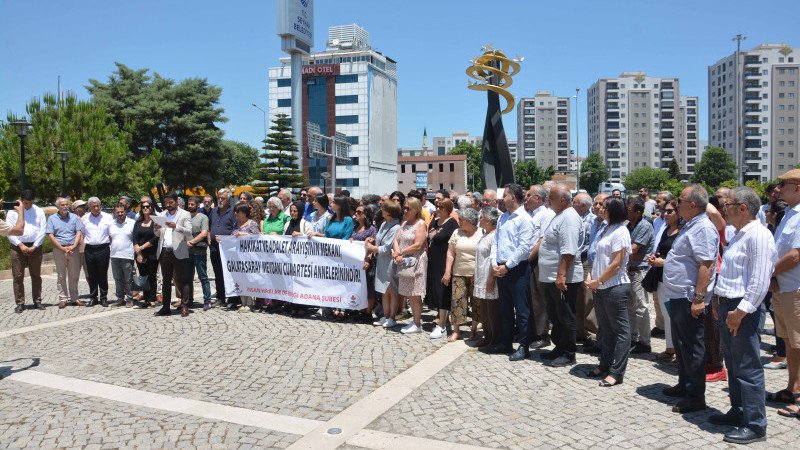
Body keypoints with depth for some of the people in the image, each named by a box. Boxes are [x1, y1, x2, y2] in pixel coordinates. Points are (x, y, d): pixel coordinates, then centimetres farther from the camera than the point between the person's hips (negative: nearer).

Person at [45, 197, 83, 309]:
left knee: (74, 275, 4)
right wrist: (63, 248, -10)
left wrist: (73, 246, -10)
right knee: (61, 276, 1)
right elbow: (50, 236, -1)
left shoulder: (74, 217, 11)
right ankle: (63, 299, 6)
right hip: (59, 249, -1)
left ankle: (74, 297, 12)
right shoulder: (52, 219, 6)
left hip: (74, 249, 1)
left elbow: (78, 232, 5)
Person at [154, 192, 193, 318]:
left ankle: (184, 307, 0)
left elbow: (189, 232, -8)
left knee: (182, 281, -3)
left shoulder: (185, 214, 4)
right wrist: (157, 229, -5)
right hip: (164, 252, 5)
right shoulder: (162, 215, 18)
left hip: (178, 252, -5)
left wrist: (176, 227, -23)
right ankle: (165, 307, 16)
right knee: (166, 281, 10)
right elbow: (158, 235, 17)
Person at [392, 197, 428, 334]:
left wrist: (400, 252, -12)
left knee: (415, 295, -4)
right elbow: (396, 240, 9)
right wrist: (398, 255, -9)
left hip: (417, 262, -7)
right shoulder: (405, 224, 16)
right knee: (409, 294, 10)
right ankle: (415, 319, 20)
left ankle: (417, 325, 3)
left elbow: (417, 246, -17)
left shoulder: (421, 224, -8)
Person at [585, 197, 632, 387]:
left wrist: (598, 281, -13)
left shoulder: (620, 232, -14)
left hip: (615, 287, -10)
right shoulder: (606, 230, 14)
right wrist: (590, 276, 6)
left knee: (620, 329, 0)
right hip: (600, 287, 10)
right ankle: (605, 365, 28)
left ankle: (617, 371, 4)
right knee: (605, 328, 17)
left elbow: (616, 264, -18)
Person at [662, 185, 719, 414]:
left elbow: (706, 265, -25)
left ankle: (695, 397, 6)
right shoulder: (690, 226, 15)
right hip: (678, 296, 11)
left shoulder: (703, 228, -18)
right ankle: (684, 385, 32)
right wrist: (662, 262, 27)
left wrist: (699, 298, -27)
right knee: (681, 344, 19)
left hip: (690, 299, -11)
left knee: (692, 347, -2)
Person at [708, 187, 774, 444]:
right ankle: (738, 412, 30)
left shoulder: (758, 235, -15)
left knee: (748, 368, -3)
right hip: (728, 307, 10)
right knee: (733, 365, 18)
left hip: (744, 311, -10)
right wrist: (721, 304, 18)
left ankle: (755, 426, 5)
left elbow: (760, 281, -21)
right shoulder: (738, 235, 16)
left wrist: (741, 311, -22)